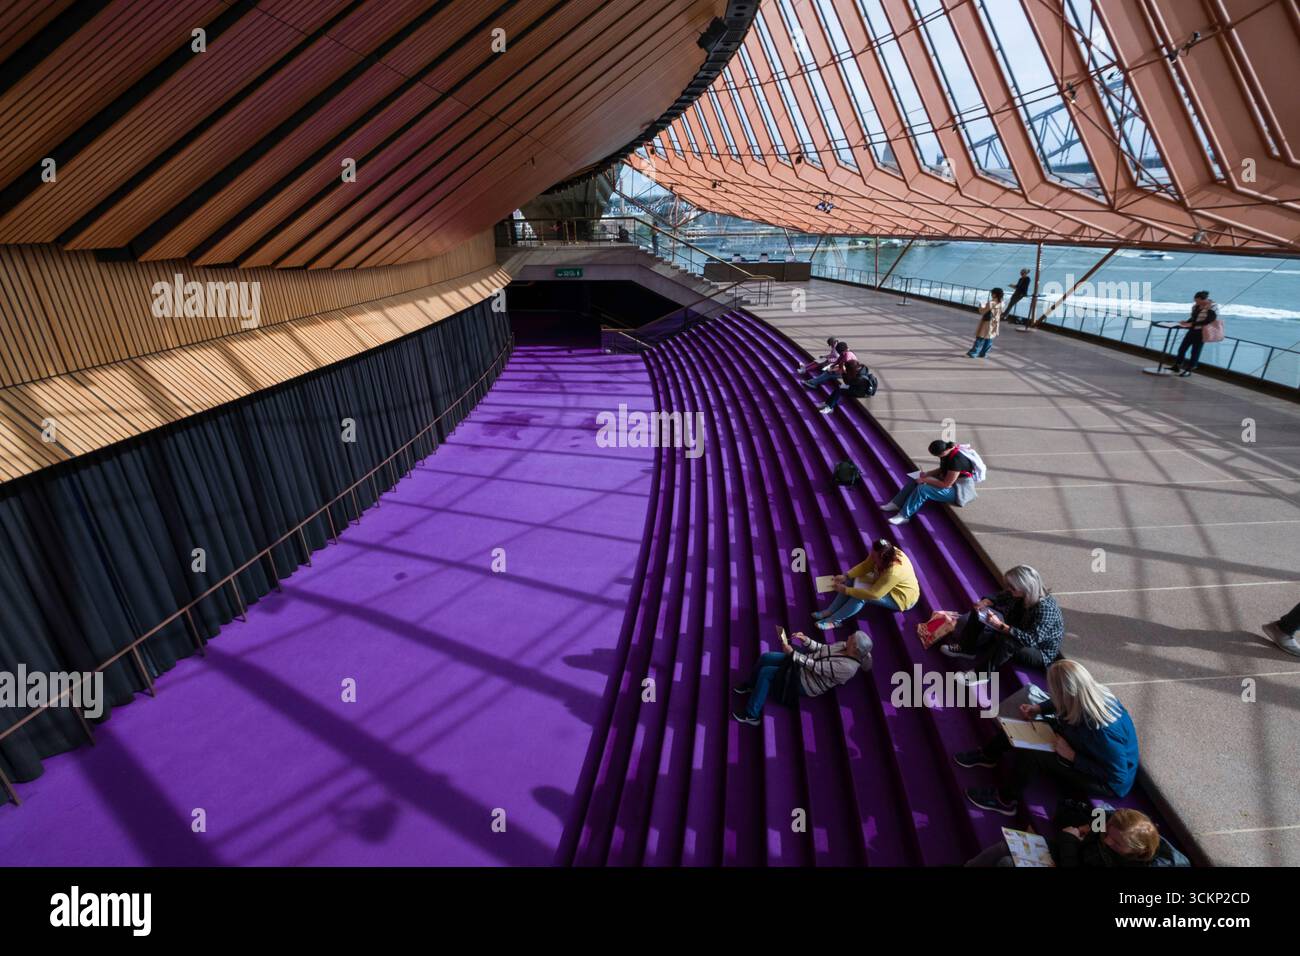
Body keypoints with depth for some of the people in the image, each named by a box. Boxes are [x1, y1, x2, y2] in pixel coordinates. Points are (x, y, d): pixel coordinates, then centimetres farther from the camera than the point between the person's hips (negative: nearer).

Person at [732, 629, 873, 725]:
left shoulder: (847, 667, -28)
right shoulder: (846, 647, -3)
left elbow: (816, 667, -26)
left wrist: (792, 653, -24)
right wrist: (806, 640, -6)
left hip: (803, 682, -8)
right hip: (803, 665, 8)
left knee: (766, 672, -16)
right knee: (765, 657, 1)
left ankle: (751, 715, -2)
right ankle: (751, 686, 27)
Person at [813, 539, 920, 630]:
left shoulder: (893, 572, -41)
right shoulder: (887, 553, -19)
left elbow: (873, 594, -38)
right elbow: (865, 566, -8)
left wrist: (846, 590, -32)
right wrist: (846, 576, -21)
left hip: (901, 597, -8)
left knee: (861, 596, -28)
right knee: (852, 579, -8)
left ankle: (835, 620, -15)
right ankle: (830, 611, -9)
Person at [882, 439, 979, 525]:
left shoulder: (956, 460, -33)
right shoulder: (948, 451, -6)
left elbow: (946, 484, -28)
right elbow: (942, 470, 13)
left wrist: (925, 480, -21)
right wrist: (927, 474, -2)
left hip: (958, 490, -10)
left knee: (922, 489, -26)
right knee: (914, 481, 0)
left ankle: (904, 516, -19)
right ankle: (896, 504, 0)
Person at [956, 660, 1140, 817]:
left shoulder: (1102, 731, -40)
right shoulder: (1092, 693, -19)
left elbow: (1117, 777, -30)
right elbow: (1059, 704, 3)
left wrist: (1072, 756, -27)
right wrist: (1038, 709, -10)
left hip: (1109, 783, -8)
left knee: (1030, 753, -24)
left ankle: (1006, 800, -1)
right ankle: (988, 755, 26)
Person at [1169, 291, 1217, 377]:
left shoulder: (1212, 308, -13)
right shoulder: (1196, 305, 8)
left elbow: (1207, 321, -21)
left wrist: (1191, 324, -25)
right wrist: (1186, 322, -5)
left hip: (1203, 332, -7)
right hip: (1193, 330, 7)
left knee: (1195, 351, -4)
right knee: (1182, 348, 1)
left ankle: (1188, 370, 2)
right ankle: (1176, 367, 7)